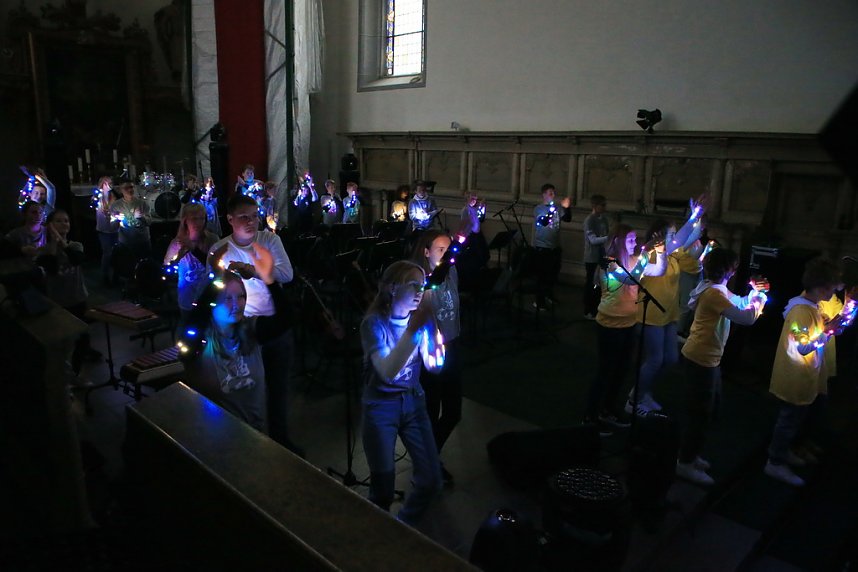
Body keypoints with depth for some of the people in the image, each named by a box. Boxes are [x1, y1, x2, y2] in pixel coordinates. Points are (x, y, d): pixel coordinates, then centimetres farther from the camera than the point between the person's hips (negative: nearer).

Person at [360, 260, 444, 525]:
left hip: (414, 403, 5)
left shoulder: (421, 318, -3)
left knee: (431, 481, 3)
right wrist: (412, 330, -42)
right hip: (380, 407, -4)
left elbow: (433, 364, -11)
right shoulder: (374, 323, -17)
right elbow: (388, 372, -32)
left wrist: (434, 327, -26)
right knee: (383, 489, -1)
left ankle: (404, 527, 31)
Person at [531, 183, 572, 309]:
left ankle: (549, 296, 36)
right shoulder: (538, 209, -7)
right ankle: (540, 302, 6)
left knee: (553, 274, 17)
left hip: (555, 247, 5)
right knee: (542, 276, -2)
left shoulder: (557, 208, 6)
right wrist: (551, 210, -36)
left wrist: (566, 208, -19)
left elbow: (567, 219, -3)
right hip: (541, 247, -5)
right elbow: (543, 222, -23)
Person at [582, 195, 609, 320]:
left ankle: (596, 309, 26)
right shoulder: (589, 220, -15)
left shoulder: (604, 219, 7)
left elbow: (605, 237, 13)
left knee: (600, 284, 13)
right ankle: (588, 312, 14)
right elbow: (593, 240, -23)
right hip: (591, 258, -7)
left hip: (602, 256, 7)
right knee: (590, 285, 3)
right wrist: (610, 238, -32)